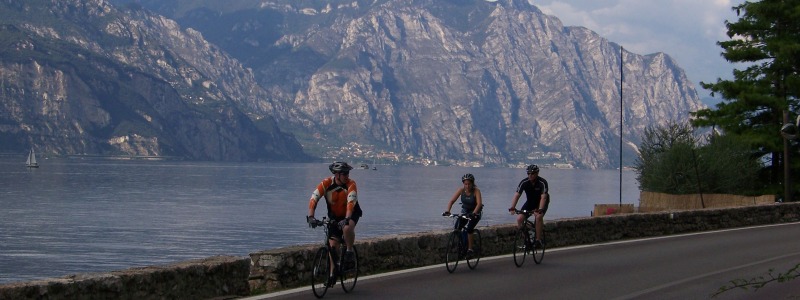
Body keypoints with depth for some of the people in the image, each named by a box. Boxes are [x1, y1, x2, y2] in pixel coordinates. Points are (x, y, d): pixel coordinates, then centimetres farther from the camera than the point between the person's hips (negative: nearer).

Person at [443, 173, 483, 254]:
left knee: (469, 229, -21)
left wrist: (473, 213, -52)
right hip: (465, 211, 4)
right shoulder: (461, 190, -16)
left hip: (475, 212, -4)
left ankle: (470, 248, -11)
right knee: (457, 228, -13)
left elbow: (479, 203, -36)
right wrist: (447, 211, -36)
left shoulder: (476, 191, -24)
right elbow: (452, 200, -20)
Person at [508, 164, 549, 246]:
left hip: (541, 203, -4)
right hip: (530, 202, 4)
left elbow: (543, 197, -35)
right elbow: (517, 195, -24)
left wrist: (540, 209, -51)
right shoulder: (524, 182, -18)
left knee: (538, 217, -32)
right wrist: (512, 207, -39)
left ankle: (538, 240, -22)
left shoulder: (542, 183, -26)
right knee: (519, 218, -16)